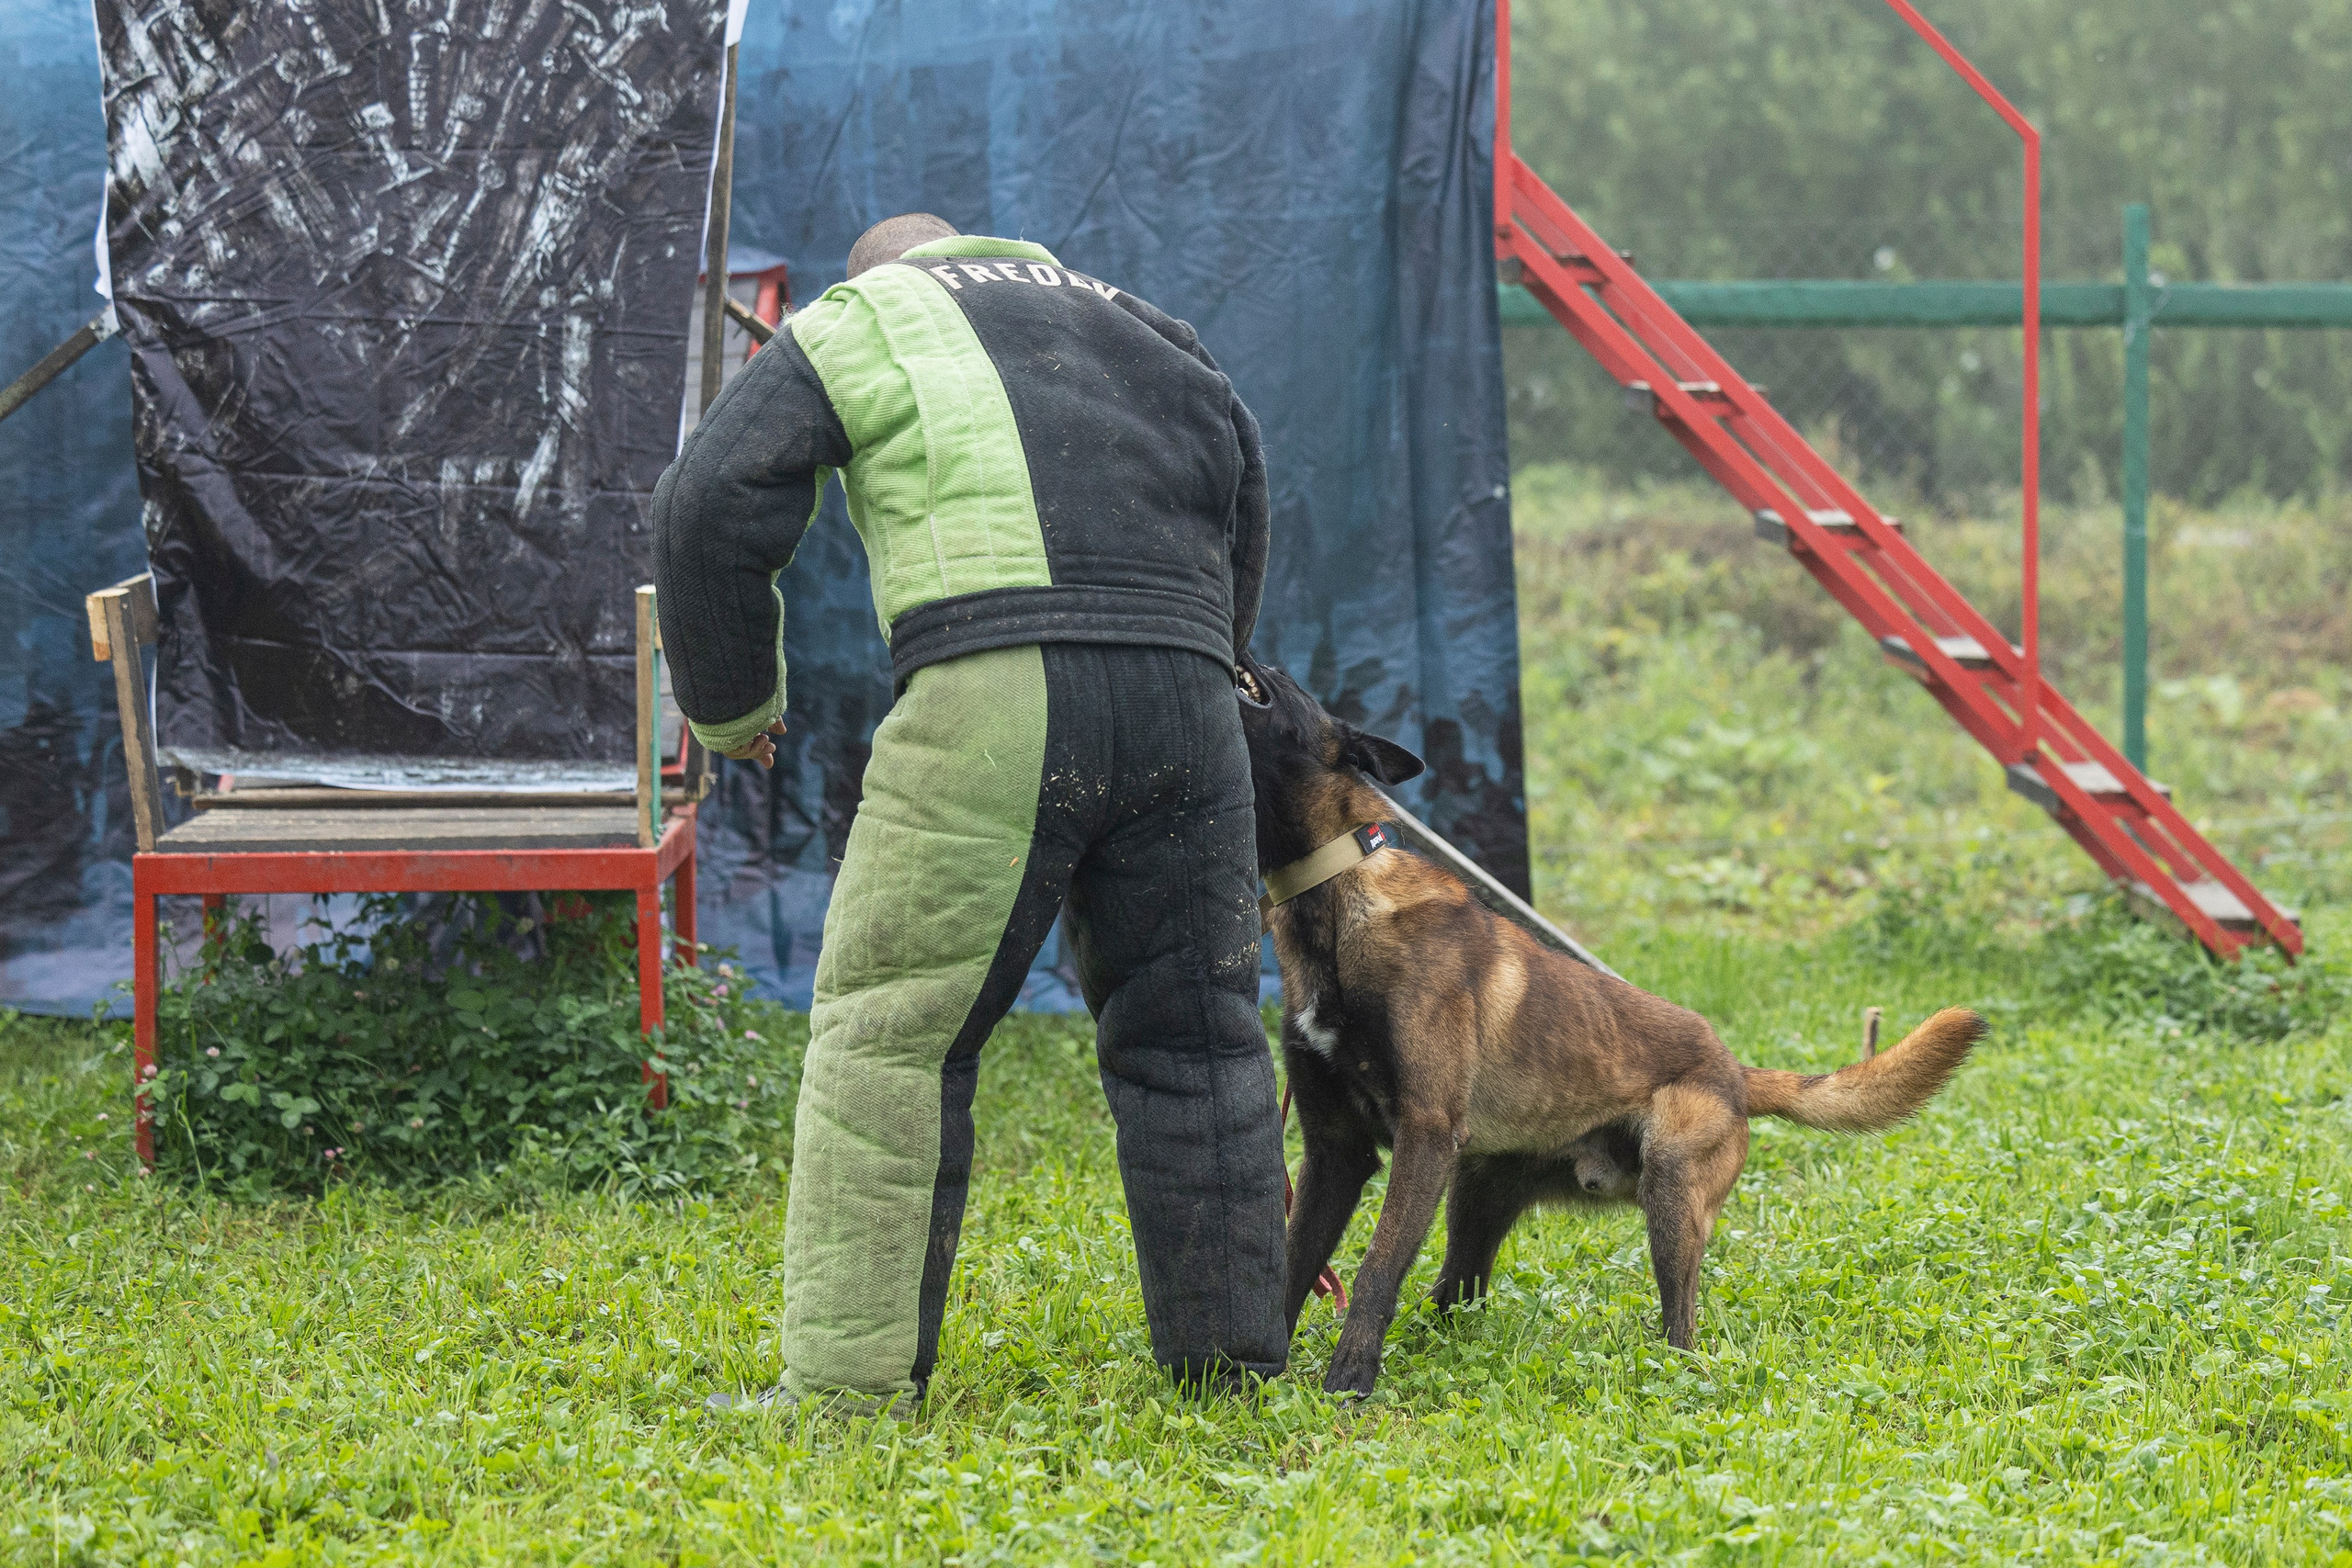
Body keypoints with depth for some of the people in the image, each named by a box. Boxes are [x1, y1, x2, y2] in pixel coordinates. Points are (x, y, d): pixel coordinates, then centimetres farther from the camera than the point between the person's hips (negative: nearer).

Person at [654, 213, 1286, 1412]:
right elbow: (1234, 468, 19)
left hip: (992, 695, -4)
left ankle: (849, 1377, -5)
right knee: (1190, 1031, 14)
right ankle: (1229, 1361, 18)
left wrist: (731, 706, 17)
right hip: (1182, 700, 4)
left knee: (889, 1030, 0)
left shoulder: (850, 327, 18)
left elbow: (712, 507, 7)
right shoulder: (1114, 315, 31)